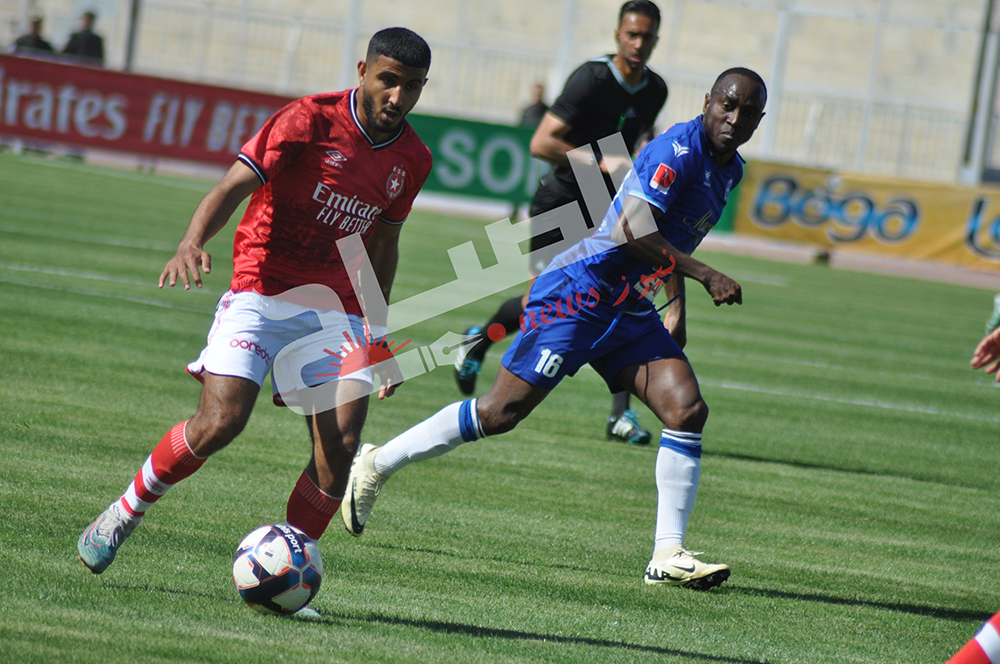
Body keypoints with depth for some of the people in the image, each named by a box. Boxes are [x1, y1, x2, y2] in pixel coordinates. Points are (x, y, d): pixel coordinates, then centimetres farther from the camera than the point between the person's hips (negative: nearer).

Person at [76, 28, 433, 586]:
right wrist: (193, 243, -34)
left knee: (342, 441, -14)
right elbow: (233, 188, -16)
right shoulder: (311, 121, -10)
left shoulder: (412, 158, 8)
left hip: (336, 307, 5)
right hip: (262, 291, -5)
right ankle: (127, 511, 5)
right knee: (222, 421, -20)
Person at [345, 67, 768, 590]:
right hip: (577, 294, -9)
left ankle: (668, 555, -6)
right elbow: (634, 229, -27)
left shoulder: (729, 170, 13)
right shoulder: (678, 150, -17)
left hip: (630, 309, 9)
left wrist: (677, 307, 27)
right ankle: (377, 465, 7)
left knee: (687, 410, -8)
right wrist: (705, 276, -24)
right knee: (501, 412, -9)